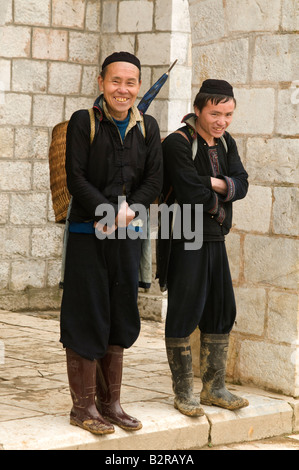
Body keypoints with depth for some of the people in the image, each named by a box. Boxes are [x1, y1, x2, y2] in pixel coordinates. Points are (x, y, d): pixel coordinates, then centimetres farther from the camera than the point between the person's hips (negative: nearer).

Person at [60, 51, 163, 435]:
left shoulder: (147, 127, 8)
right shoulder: (83, 122, -5)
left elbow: (154, 180, 3)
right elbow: (75, 178, -11)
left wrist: (128, 211, -13)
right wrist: (110, 213, -17)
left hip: (127, 235, 5)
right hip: (87, 234, -5)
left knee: (119, 320, 10)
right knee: (86, 317, -1)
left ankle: (110, 403, 19)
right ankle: (83, 406, 7)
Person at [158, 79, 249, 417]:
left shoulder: (226, 143, 10)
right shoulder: (177, 143, -14)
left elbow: (241, 184, -1)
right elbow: (192, 195, -22)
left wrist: (215, 183, -18)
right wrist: (221, 201, -5)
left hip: (215, 240, 8)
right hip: (184, 241, -8)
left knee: (221, 313, 11)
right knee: (184, 314, -4)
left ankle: (214, 389, 21)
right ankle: (183, 393, 6)